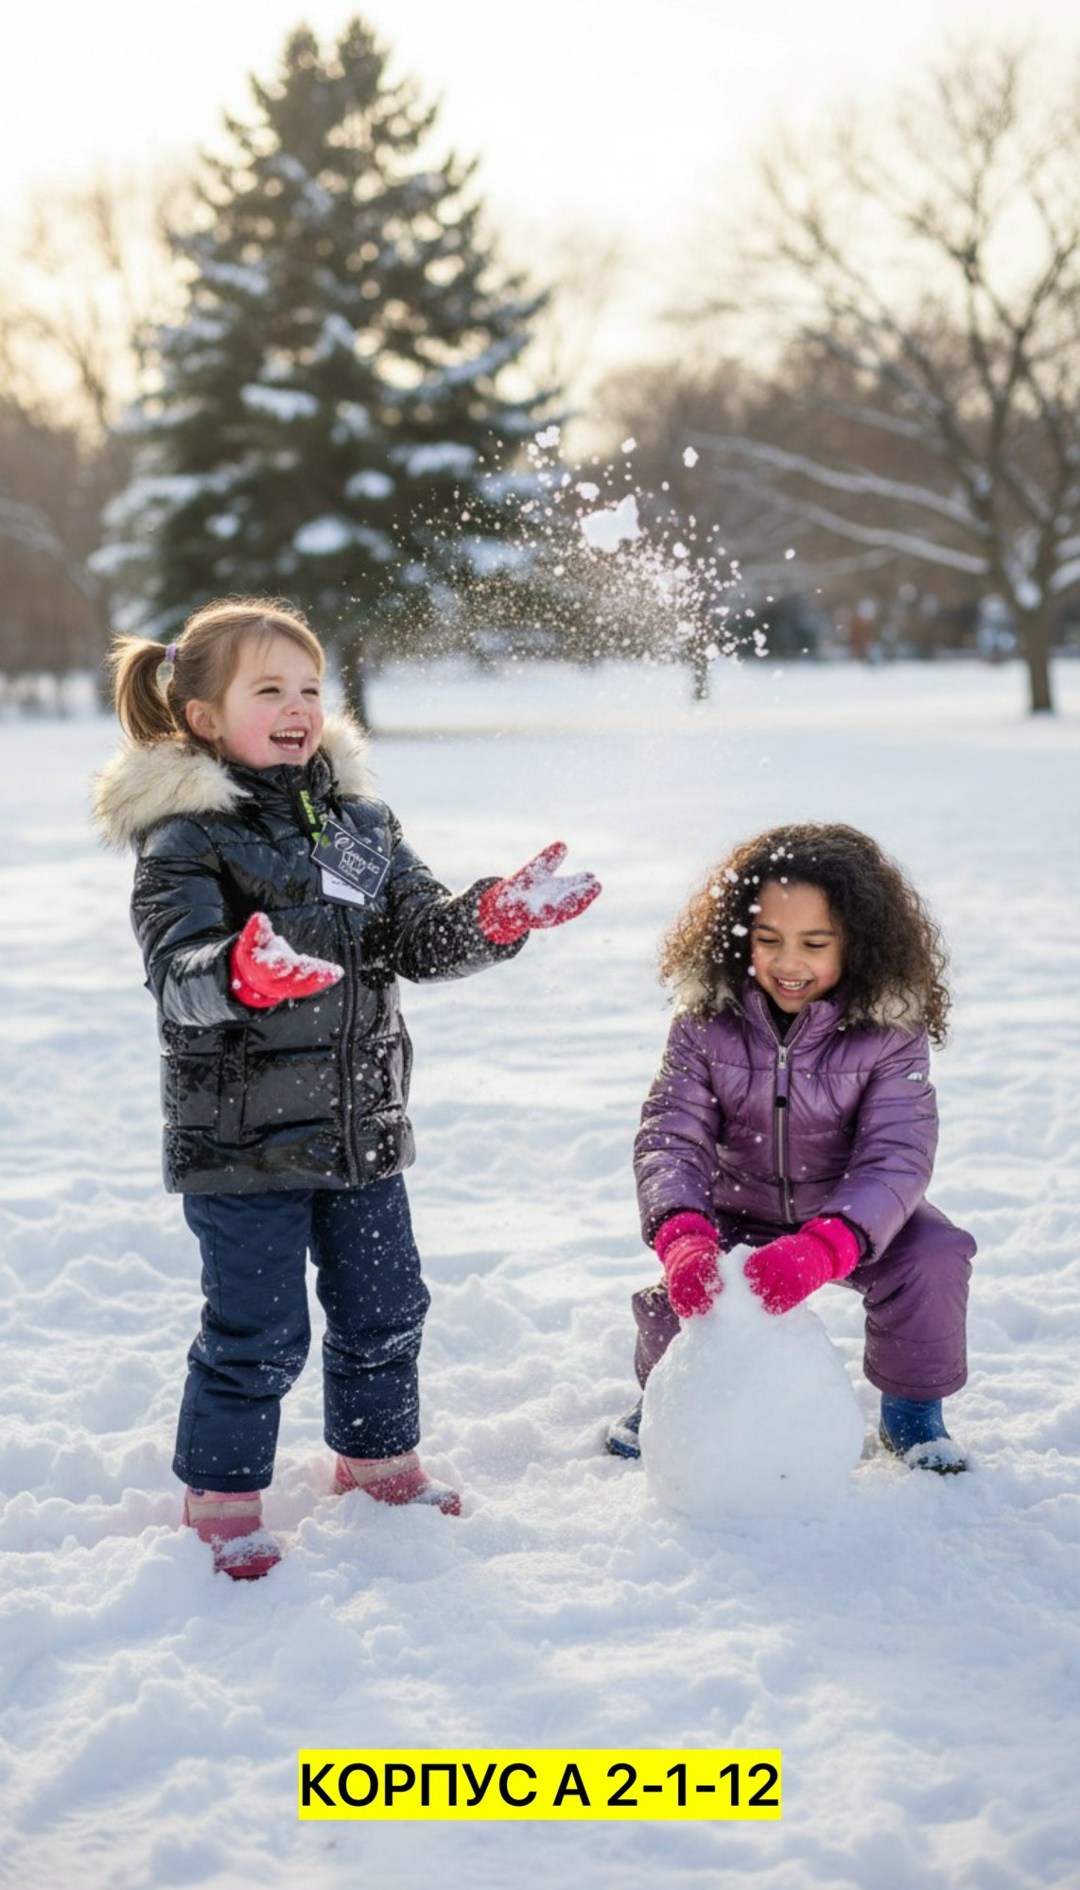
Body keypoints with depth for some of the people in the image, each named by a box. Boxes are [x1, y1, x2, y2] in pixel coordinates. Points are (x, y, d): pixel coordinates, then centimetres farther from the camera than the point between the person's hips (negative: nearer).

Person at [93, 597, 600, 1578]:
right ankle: (222, 1494, 21)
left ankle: (379, 1456, 39)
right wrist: (240, 976, -47)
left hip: (362, 1128, 6)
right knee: (257, 1331, 1)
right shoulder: (185, 837, -13)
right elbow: (177, 965, -25)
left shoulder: (358, 818, 7)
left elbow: (418, 934, 5)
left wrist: (494, 918, -14)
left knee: (383, 1308, 18)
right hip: (241, 1138, -6)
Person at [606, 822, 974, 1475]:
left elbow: (896, 1157, -32)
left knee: (935, 1256, -28)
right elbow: (670, 1136, -25)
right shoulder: (706, 1026, -17)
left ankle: (914, 1408, 1)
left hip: (855, 1217, -1)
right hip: (738, 1216, 1)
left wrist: (824, 1247, -52)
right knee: (674, 1298, -22)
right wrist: (682, 1236, -47)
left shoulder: (889, 1033, -22)